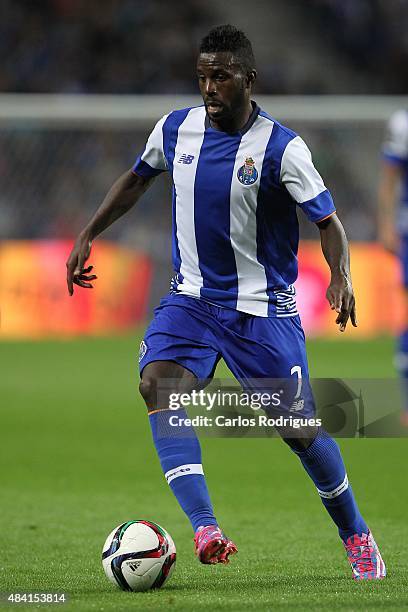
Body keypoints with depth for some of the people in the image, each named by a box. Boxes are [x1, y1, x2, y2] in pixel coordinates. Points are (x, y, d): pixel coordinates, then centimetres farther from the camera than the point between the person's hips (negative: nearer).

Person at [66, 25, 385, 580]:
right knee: (157, 384, -25)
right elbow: (137, 179, 19)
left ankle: (356, 536, 25)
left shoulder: (282, 149, -14)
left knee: (299, 430, -1)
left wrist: (341, 278, -32)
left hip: (263, 308, -3)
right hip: (192, 299, 3)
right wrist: (88, 236, 16)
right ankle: (205, 527, -33)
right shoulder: (176, 129, -1)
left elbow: (328, 222, -13)